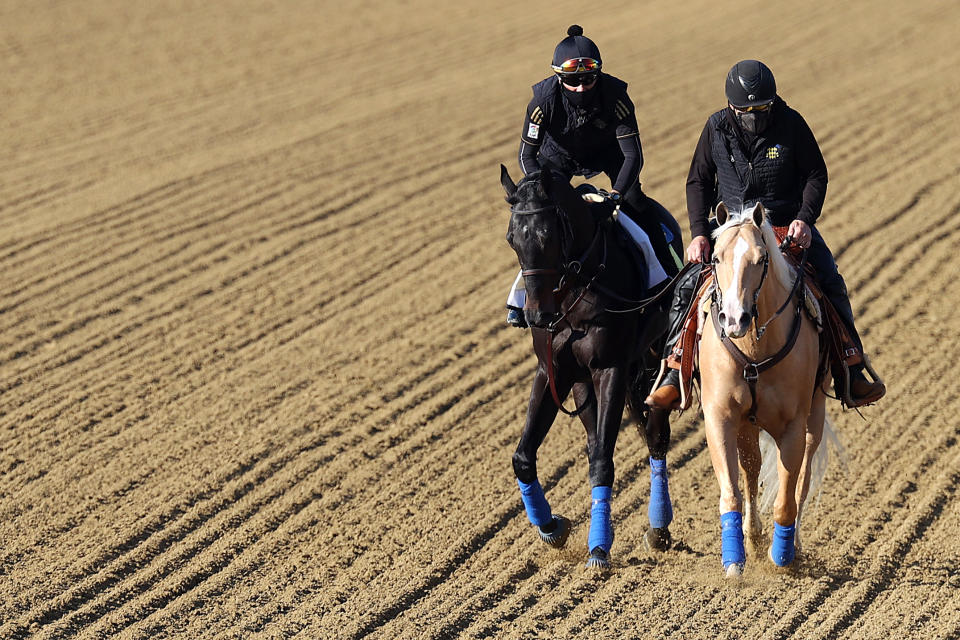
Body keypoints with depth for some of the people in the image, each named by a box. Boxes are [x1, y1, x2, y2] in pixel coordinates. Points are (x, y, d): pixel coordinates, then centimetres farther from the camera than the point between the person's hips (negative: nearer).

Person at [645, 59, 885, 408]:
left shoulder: (791, 124, -8)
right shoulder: (716, 128, -3)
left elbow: (816, 175, -2)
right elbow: (699, 182, 6)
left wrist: (804, 219, -18)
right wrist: (699, 233, -6)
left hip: (789, 225, -1)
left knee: (831, 284, -17)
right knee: (687, 289, -14)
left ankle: (851, 371, -5)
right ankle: (675, 376, -4)